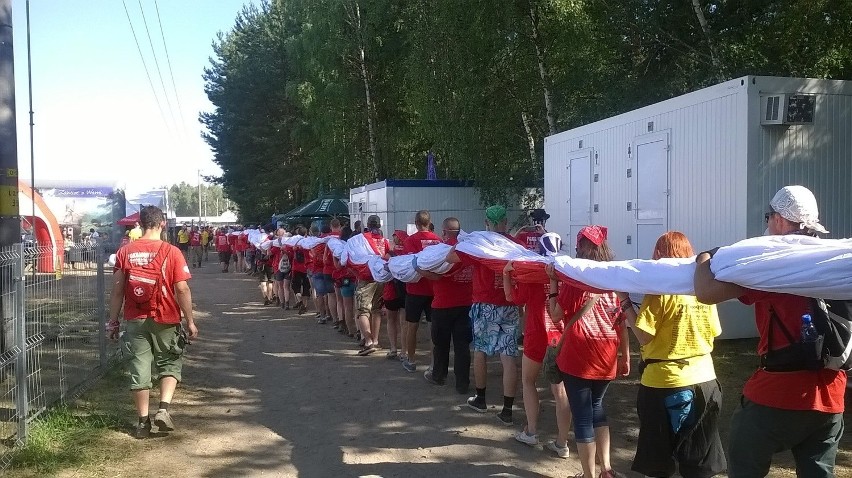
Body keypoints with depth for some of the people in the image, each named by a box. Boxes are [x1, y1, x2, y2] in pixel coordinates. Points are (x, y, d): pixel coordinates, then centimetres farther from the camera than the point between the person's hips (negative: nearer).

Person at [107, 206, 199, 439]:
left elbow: (117, 291, 0)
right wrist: (190, 321, -2)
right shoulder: (171, 252, -8)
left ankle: (143, 422, 13)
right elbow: (182, 290, -10)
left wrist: (113, 321, 8)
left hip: (135, 321, 2)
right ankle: (163, 409, -1)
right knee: (170, 365, 15)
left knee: (139, 369, 9)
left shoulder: (125, 252, -1)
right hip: (166, 320, -2)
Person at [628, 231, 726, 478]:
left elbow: (644, 337, -18)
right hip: (703, 379, 5)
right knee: (699, 457, 17)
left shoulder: (659, 291, -15)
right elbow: (713, 332, 9)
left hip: (664, 382, -5)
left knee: (659, 457, 12)